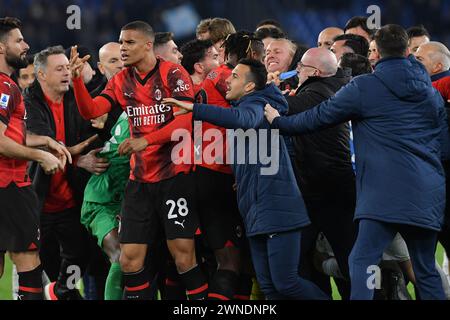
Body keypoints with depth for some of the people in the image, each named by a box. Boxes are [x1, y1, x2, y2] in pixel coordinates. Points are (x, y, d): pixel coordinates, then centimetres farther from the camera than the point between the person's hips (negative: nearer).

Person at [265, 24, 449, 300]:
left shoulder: (363, 88, 0)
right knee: (426, 269, 11)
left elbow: (319, 117, 7)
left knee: (363, 261, -11)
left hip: (386, 191, -6)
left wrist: (280, 122, 22)